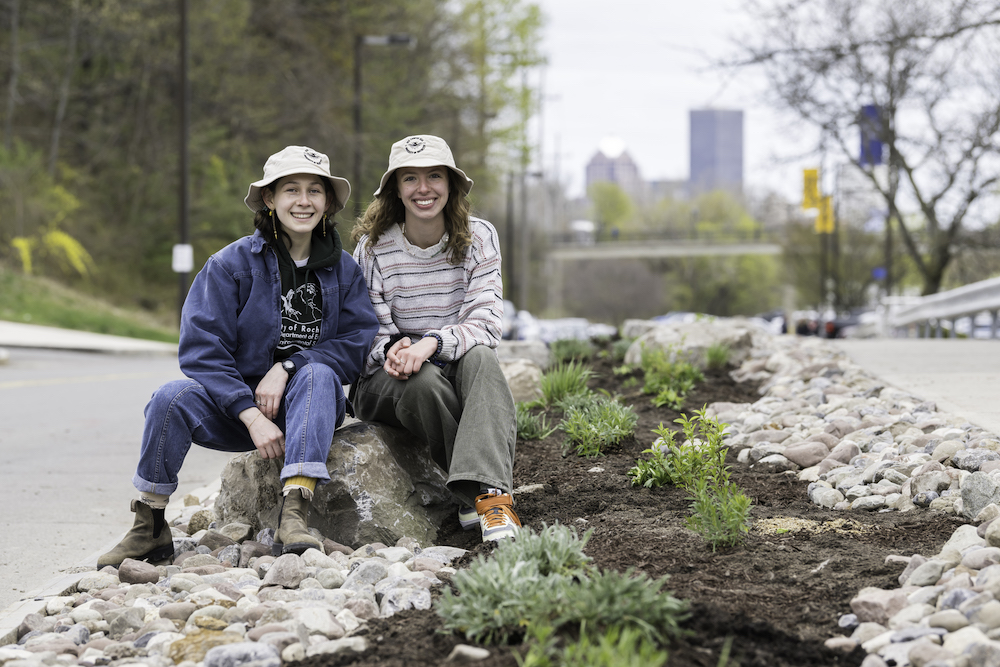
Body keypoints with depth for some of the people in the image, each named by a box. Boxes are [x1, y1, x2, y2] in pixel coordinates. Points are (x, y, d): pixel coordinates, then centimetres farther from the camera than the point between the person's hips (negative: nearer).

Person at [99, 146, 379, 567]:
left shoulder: (343, 271, 3)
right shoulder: (231, 264, -5)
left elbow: (359, 343, -6)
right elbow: (201, 350, -13)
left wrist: (287, 366, -21)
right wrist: (253, 418, -24)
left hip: (307, 408, 1)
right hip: (234, 405, -1)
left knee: (317, 374, -32)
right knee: (173, 397, -30)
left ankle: (294, 515, -43)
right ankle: (149, 528, -14)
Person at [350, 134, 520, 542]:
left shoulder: (478, 238, -2)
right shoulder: (374, 248, -5)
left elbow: (487, 323, -11)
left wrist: (431, 343, -31)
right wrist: (393, 350, -27)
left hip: (457, 373, 1)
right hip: (384, 383, -1)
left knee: (480, 356, -33)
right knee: (425, 380, -36)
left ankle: (488, 493, -47)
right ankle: (471, 497, -25)